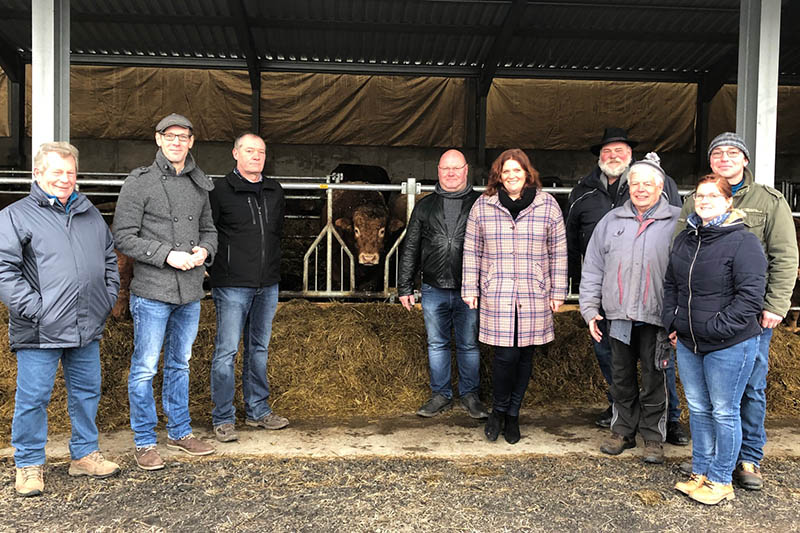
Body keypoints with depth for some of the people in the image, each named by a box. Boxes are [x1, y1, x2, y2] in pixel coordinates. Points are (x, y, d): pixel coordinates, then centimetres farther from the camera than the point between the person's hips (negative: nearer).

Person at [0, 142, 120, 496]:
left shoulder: (90, 214, 15)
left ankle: (84, 454, 29)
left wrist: (108, 298, 12)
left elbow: (109, 258, 23)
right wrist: (33, 309, -16)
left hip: (87, 328, 5)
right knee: (33, 397, 2)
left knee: (87, 391, 14)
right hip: (39, 332, -5)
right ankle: (29, 464, 19)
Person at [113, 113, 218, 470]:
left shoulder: (200, 185, 11)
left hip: (191, 292, 5)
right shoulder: (139, 183, -5)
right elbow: (123, 237, -8)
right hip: (152, 292, -5)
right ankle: (144, 442, 17)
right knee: (145, 368, 2)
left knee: (180, 364, 16)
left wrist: (205, 250, -4)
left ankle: (179, 432, 30)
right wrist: (168, 255, -18)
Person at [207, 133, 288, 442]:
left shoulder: (274, 192, 12)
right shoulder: (220, 190, -5)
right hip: (232, 285, -5)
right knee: (226, 351, -3)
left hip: (267, 285, 6)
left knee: (259, 349, 13)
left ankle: (258, 411, 24)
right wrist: (216, 266, -5)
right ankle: (223, 419, 8)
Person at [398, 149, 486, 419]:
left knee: (469, 345, 9)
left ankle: (469, 394, 24)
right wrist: (405, 287, 6)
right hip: (433, 290, 2)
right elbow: (410, 248, 10)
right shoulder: (425, 206, 8)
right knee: (436, 344, 11)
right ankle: (441, 394, 25)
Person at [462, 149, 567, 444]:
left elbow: (558, 251, 7)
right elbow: (472, 250, 8)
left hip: (535, 295, 1)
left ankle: (513, 414, 25)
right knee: (506, 355, -7)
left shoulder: (547, 205, 4)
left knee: (525, 355, 7)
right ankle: (498, 410, 19)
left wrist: (558, 291, 5)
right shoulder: (483, 206, 4)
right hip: (497, 295, -1)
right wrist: (470, 289, 6)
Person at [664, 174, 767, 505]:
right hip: (688, 343, 7)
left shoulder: (743, 242, -13)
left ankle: (720, 481, 20)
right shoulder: (684, 239, 9)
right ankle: (700, 473, 30)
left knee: (724, 412, 5)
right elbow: (671, 285, 17)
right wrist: (672, 322, 6)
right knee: (698, 410, 16)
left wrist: (714, 328, -19)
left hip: (729, 345, -7)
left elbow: (750, 297, -17)